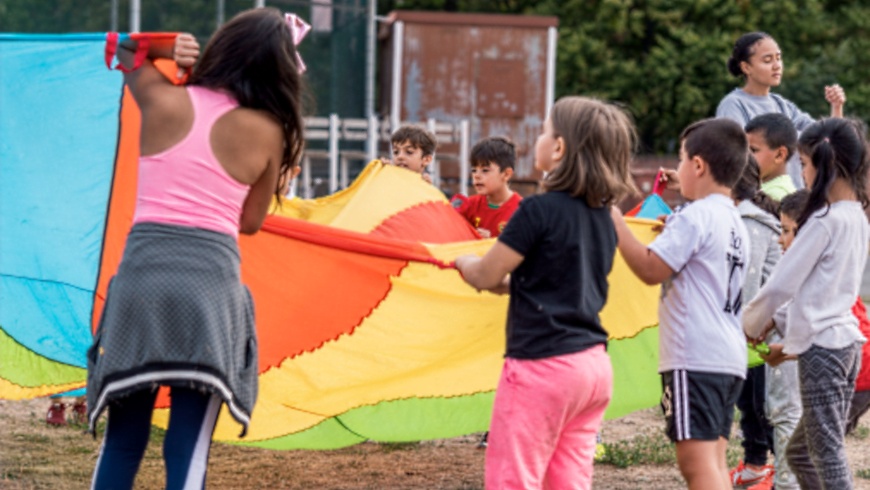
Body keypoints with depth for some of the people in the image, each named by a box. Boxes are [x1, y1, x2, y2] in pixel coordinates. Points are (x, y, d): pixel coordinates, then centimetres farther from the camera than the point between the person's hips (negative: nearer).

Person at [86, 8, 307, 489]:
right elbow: (250, 220, 10)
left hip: (141, 273, 2)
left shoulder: (164, 99, 5)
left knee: (122, 436, 11)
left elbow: (126, 51, 26)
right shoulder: (266, 131, 2)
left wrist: (164, 49, 9)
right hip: (211, 278, -2)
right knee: (189, 446, 0)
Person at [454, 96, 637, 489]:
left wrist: (463, 262, 13)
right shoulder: (602, 217, 9)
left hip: (542, 365, -8)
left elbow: (486, 275, -7)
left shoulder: (539, 211, -14)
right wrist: (506, 280, 21)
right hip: (594, 366, 8)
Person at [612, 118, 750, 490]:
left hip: (694, 358, -9)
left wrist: (614, 221, -5)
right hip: (730, 357, 9)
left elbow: (650, 269, -13)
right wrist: (673, 234, 24)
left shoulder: (695, 216, -10)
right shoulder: (735, 222, 17)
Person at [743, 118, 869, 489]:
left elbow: (782, 284, -11)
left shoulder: (825, 220, -14)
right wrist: (790, 341, 22)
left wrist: (751, 326, 5)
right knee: (801, 451, 15)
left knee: (827, 452, -8)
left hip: (822, 346, -9)